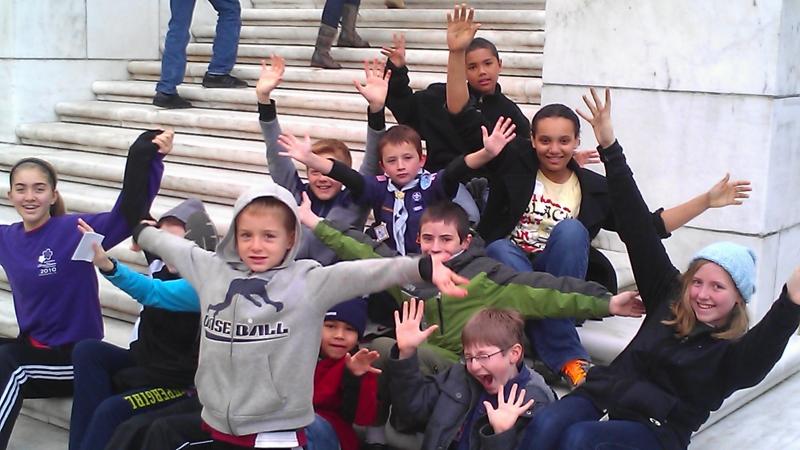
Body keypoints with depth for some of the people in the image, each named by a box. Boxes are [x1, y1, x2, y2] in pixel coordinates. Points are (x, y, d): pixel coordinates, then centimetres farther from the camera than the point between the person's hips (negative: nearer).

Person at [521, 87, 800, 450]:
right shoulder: (669, 295, 7)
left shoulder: (737, 352, -5)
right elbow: (638, 228, 4)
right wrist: (609, 146, 0)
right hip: (604, 393, 4)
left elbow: (767, 345, -31)